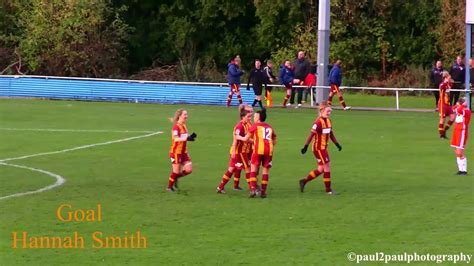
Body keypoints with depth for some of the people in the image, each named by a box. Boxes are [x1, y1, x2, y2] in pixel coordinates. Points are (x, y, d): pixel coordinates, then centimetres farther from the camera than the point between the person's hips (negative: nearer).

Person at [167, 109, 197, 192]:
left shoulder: (184, 126, 9)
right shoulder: (176, 127, -18)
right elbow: (175, 139, -31)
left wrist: (190, 137, -1)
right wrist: (186, 138, -45)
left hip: (184, 152, 8)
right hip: (176, 152, -8)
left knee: (188, 169, 1)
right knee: (176, 171, -1)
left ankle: (175, 177, 24)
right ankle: (169, 187, 17)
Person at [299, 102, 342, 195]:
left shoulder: (328, 121, 9)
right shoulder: (318, 122, -17)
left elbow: (331, 134, 19)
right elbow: (312, 134, -19)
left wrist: (337, 144, 13)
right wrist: (306, 146, -20)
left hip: (324, 148, 9)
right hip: (318, 148, -9)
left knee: (321, 169, 12)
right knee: (327, 166, -6)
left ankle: (304, 181, 24)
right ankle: (328, 189, 1)